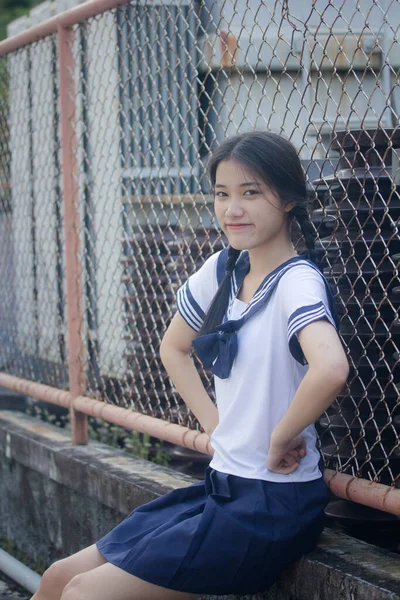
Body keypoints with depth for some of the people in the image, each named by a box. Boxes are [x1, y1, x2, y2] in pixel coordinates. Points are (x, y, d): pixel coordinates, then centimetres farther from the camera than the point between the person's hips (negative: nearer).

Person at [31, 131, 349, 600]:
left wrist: (281, 440, -24)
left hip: (274, 506, -7)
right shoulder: (223, 269, 5)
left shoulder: (297, 281, -18)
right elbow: (174, 349, 22)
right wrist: (212, 422, 9)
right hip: (220, 486, 8)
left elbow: (330, 370, -39)